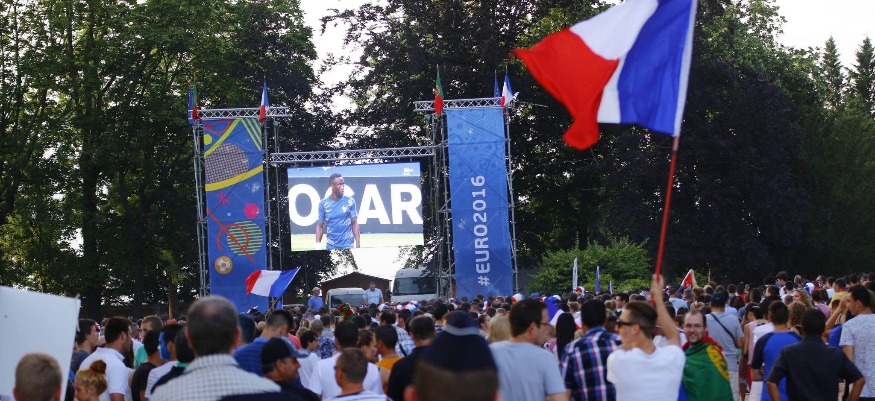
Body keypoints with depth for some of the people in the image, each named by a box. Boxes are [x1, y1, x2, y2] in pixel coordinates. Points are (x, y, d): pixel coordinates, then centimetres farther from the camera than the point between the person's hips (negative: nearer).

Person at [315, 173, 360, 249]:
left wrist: (358, 245, -5)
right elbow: (320, 226, 4)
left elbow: (354, 224, 1)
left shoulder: (350, 201, -2)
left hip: (347, 246, -1)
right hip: (331, 246, 1)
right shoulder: (323, 204, 0)